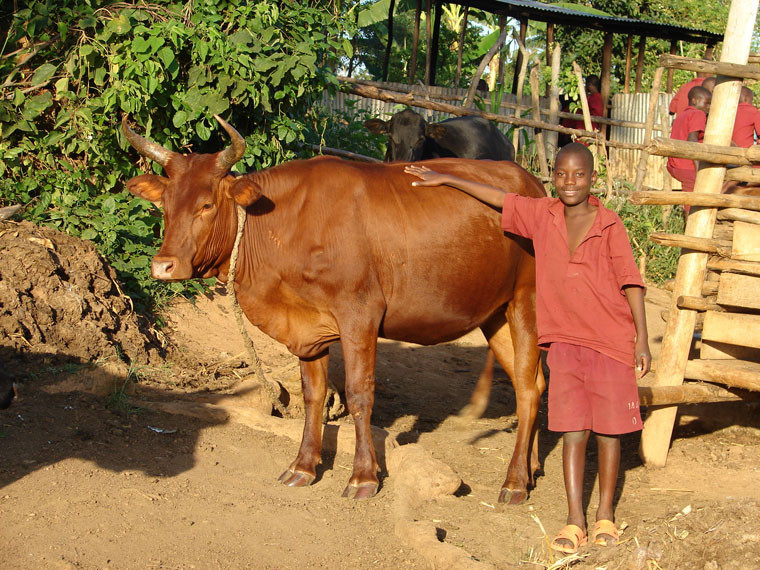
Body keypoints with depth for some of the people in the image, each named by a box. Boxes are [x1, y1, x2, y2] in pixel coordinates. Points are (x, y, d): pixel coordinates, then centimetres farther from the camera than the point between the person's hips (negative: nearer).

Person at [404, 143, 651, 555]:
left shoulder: (609, 226, -7)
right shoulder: (541, 216, 2)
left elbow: (631, 283, -6)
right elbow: (498, 198, 12)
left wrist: (642, 340, -9)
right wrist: (444, 179, 14)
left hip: (612, 340, -2)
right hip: (564, 339, 2)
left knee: (608, 427, 6)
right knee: (572, 429, 0)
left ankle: (605, 516, 18)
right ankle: (574, 521, 3)